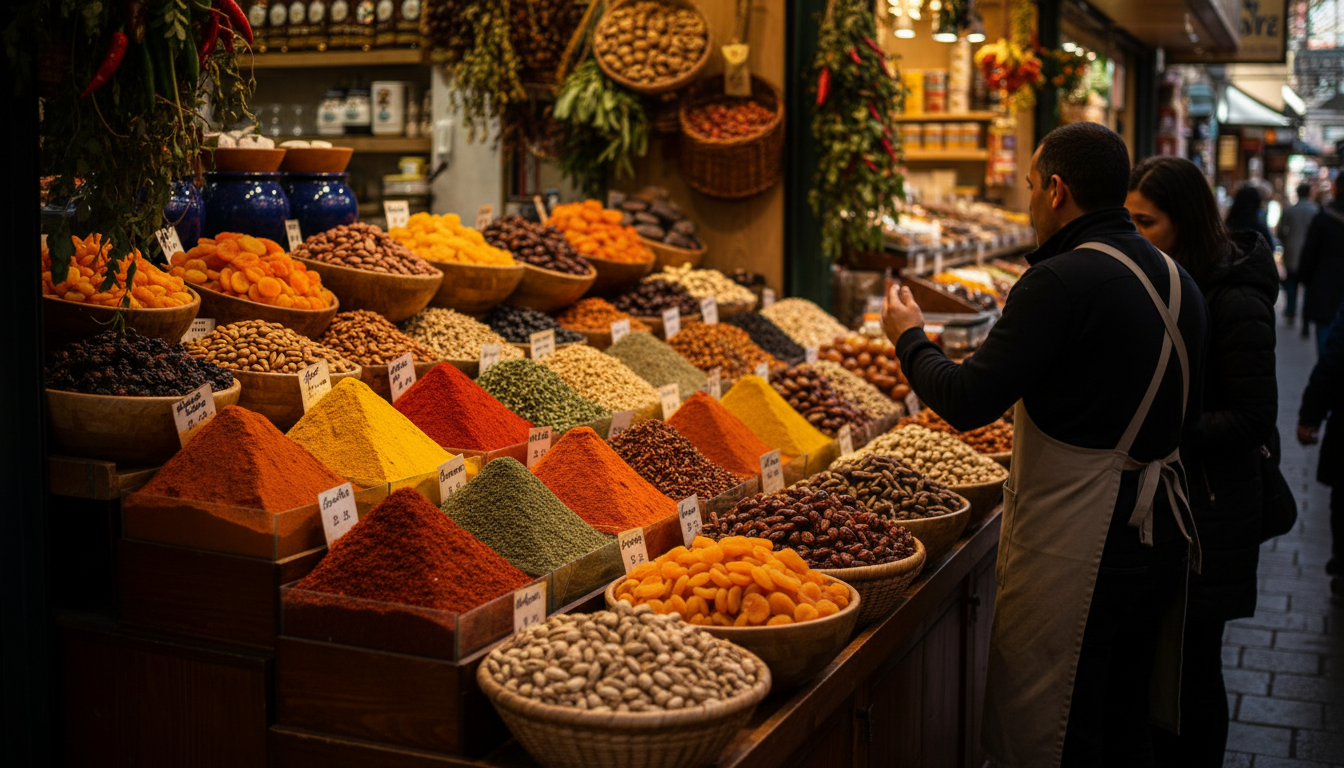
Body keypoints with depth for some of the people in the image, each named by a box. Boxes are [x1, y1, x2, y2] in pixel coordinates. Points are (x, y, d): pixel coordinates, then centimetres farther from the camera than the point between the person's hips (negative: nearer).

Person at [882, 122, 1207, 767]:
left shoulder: (1061, 281, -19)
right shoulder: (1176, 279, 8)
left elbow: (966, 403, -21)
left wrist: (909, 337, -3)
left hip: (1078, 542, -9)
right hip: (1158, 527, 9)